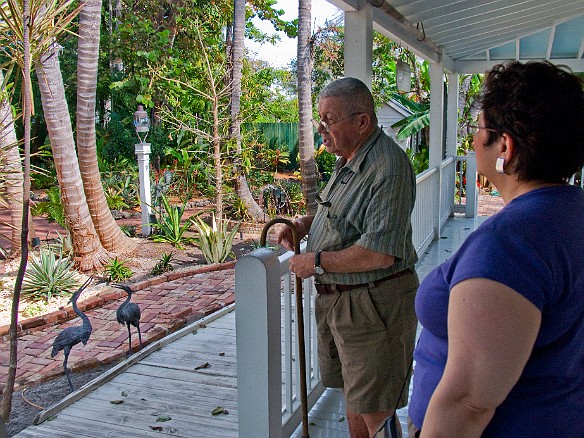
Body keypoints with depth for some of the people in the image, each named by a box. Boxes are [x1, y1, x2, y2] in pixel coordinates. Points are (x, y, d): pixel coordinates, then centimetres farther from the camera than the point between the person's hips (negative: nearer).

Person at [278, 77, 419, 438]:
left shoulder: (388, 169, -24)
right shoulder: (349, 159, 8)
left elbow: (380, 253, -30)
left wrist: (316, 262, -19)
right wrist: (305, 223, 6)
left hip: (372, 303, -9)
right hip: (336, 299, 10)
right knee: (353, 394, 23)